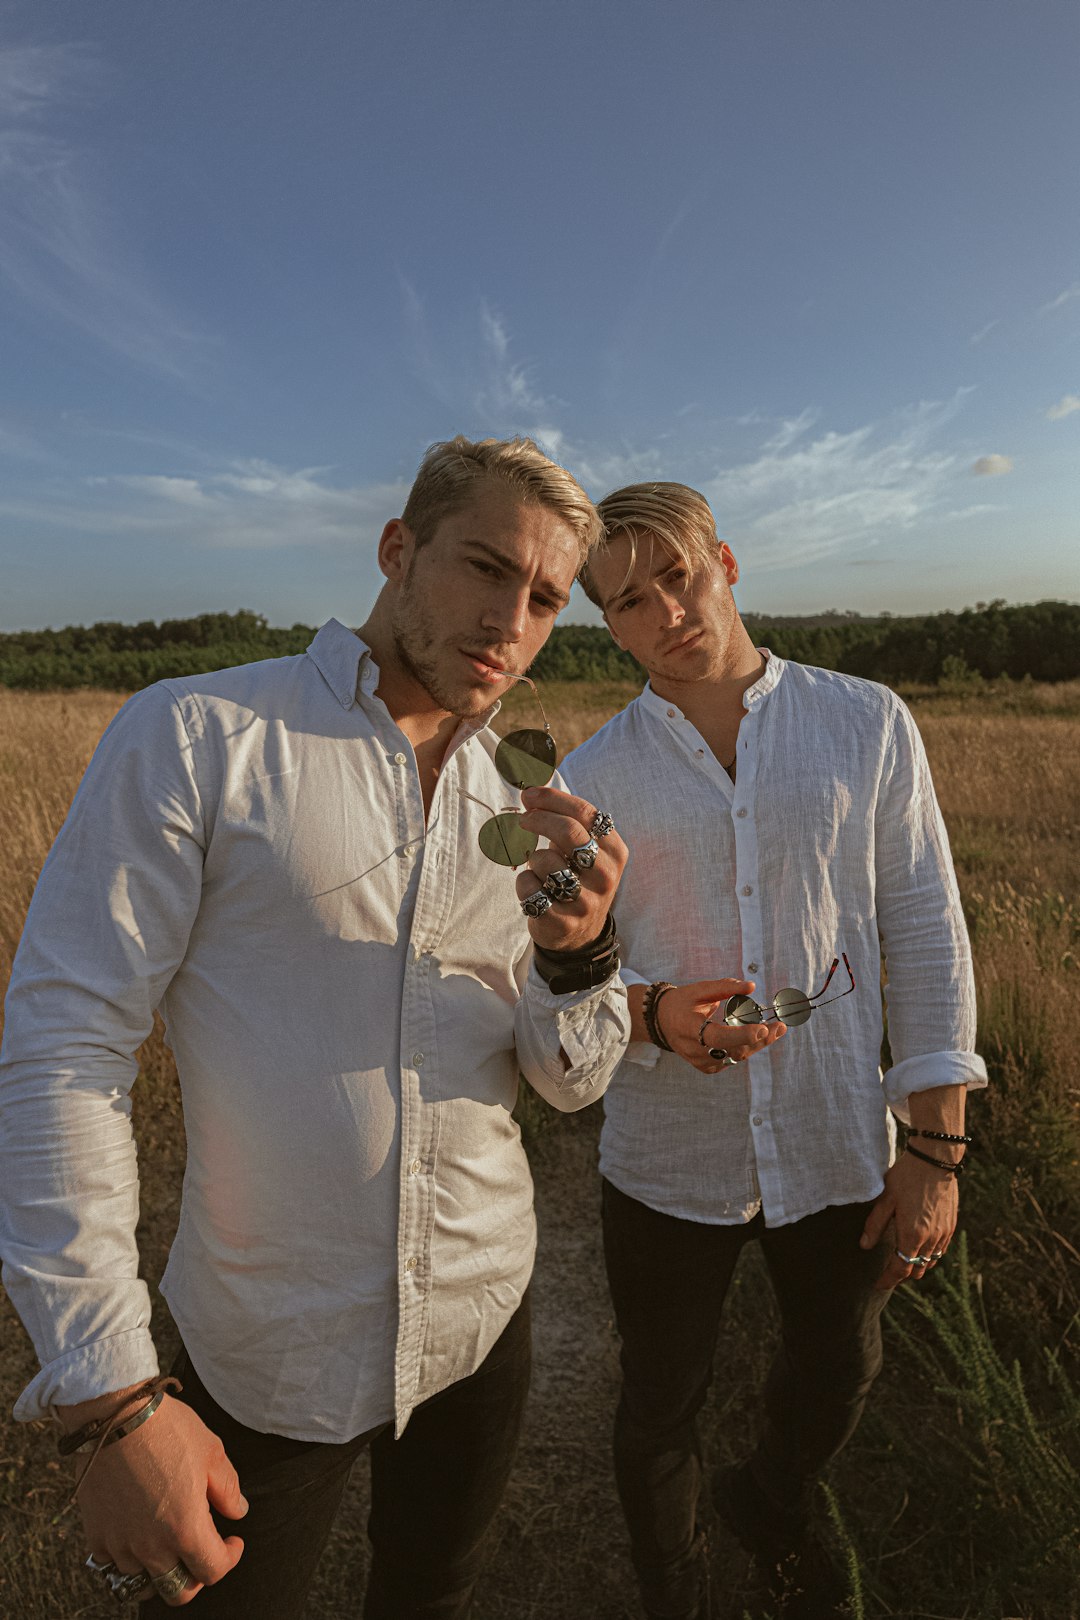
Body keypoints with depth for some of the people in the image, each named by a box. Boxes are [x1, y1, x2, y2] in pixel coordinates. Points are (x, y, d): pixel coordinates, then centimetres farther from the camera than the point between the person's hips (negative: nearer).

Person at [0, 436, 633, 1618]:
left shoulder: (525, 804, -1)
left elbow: (570, 1079, -1)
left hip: (480, 1321, 5)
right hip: (265, 1355, -4)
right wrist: (109, 1396, -17)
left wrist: (577, 954, -23)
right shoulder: (196, 736, -15)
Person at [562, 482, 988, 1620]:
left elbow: (925, 935, -4)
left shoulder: (868, 726, -5)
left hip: (840, 1152, 1)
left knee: (836, 1378, 24)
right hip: (665, 1168, 0)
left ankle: (769, 1505, 60)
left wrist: (936, 1145, -5)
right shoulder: (591, 779, -6)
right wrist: (650, 1014, -25)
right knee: (660, 1412, 18)